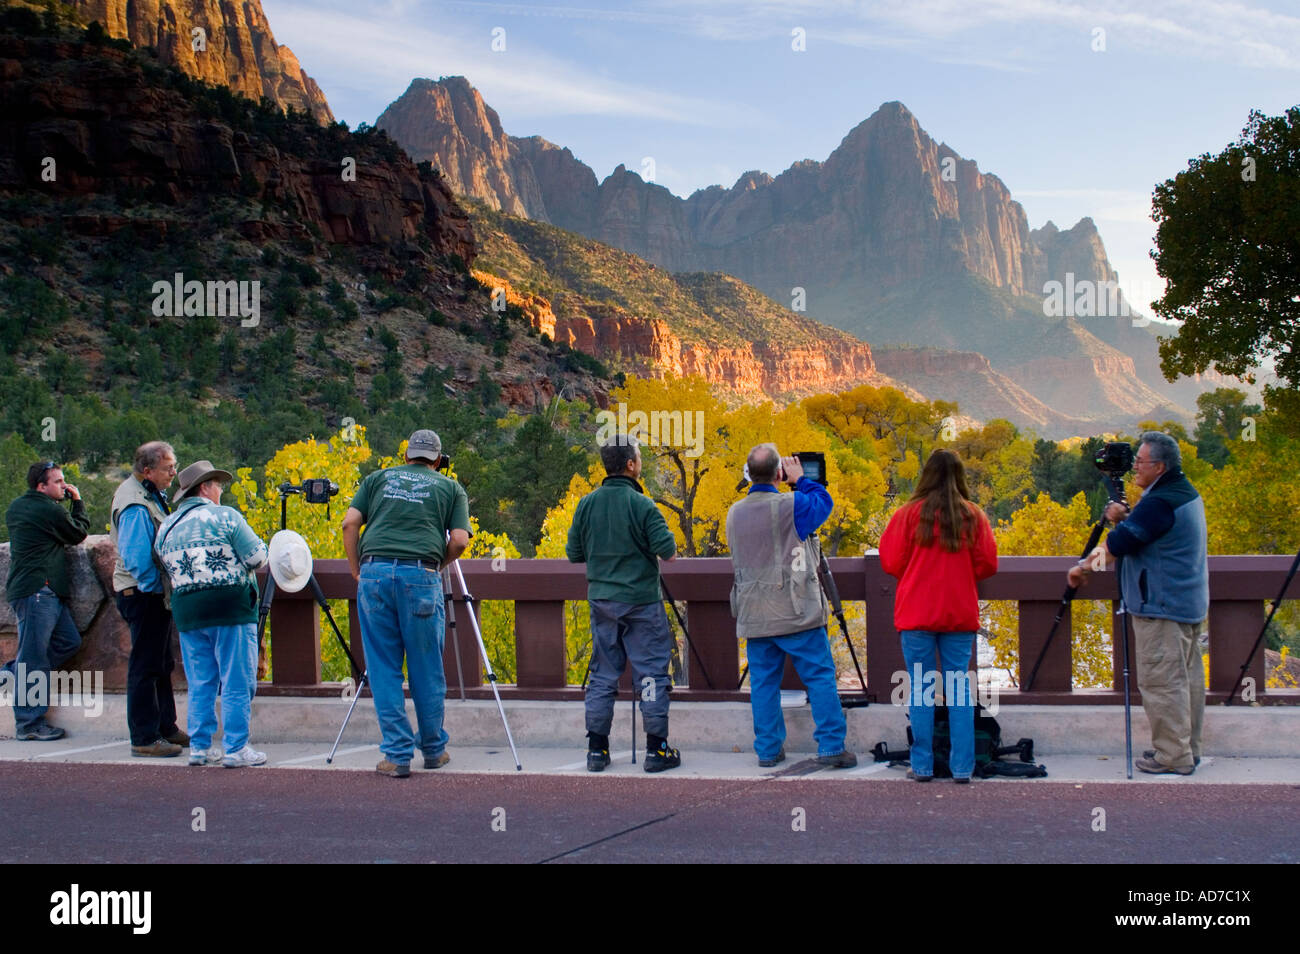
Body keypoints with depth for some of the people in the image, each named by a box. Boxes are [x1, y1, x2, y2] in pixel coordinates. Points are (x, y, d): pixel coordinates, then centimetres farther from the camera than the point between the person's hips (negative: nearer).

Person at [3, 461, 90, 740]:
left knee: (69, 641, 11)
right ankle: (29, 725, -4)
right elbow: (78, 534, 4)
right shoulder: (49, 511, -11)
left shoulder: (16, 508, 16)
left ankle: (13, 673, 14)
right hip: (38, 589, -10)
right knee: (34, 658, -7)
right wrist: (77, 503, 15)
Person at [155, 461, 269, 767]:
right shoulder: (225, 516, -7)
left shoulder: (166, 527, 10)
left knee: (200, 684, 13)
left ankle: (200, 747, 14)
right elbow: (256, 558, -9)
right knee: (237, 683, 0)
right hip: (230, 608, -6)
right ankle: (236, 749, -1)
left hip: (186, 613, 6)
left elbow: (168, 570, 14)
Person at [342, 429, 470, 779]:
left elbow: (350, 523, 9)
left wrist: (357, 573, 14)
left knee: (384, 670, 5)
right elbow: (459, 540, 4)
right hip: (421, 576, -1)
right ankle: (434, 750, 21)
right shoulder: (450, 488, 16)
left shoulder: (377, 479, 20)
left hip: (374, 571, 1)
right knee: (426, 670, 9)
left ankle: (397, 755, 4)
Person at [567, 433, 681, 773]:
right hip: (642, 601, -5)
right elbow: (668, 552, -15)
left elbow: (574, 554, 6)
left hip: (602, 601, 5)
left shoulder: (586, 505, 1)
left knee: (602, 675, 10)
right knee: (651, 674, 1)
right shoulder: (643, 506, -13)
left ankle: (597, 750, 10)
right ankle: (656, 749, 1)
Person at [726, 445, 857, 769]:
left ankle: (768, 749, 11)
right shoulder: (791, 506, -12)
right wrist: (800, 480, 15)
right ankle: (831, 746, -1)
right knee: (820, 677, 1)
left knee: (763, 682, 10)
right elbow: (824, 502, 5)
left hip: (753, 616, 5)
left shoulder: (734, 512, 5)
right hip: (796, 614, -5)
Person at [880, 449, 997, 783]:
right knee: (959, 689, 6)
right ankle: (962, 767, 4)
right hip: (960, 615, 1)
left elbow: (891, 562, 0)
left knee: (920, 689, 5)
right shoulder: (974, 516, 0)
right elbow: (988, 565, 2)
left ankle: (922, 766, 5)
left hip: (916, 615, -1)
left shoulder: (909, 514, -4)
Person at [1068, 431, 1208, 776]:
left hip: (1162, 608, -10)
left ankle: (1172, 757, -4)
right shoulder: (1187, 494, 12)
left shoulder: (1160, 503, -20)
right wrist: (1124, 518, 1)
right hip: (1191, 605, 10)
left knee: (1161, 681, -6)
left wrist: (1083, 567, -3)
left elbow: (1120, 543, -18)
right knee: (1187, 677, 13)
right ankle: (1188, 750, 20)